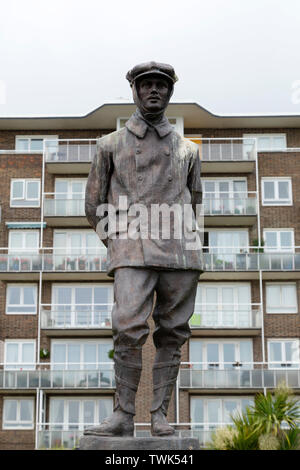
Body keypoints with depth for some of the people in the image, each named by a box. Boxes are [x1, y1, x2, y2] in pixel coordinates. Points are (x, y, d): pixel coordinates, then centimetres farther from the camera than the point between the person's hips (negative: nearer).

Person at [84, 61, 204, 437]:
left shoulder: (188, 149, 19)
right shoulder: (111, 145, 14)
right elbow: (94, 205, 16)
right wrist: (118, 240, 8)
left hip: (181, 252, 2)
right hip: (132, 252, -2)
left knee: (173, 333, -1)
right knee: (129, 328, -16)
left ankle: (160, 415, 6)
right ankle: (123, 416, -7)